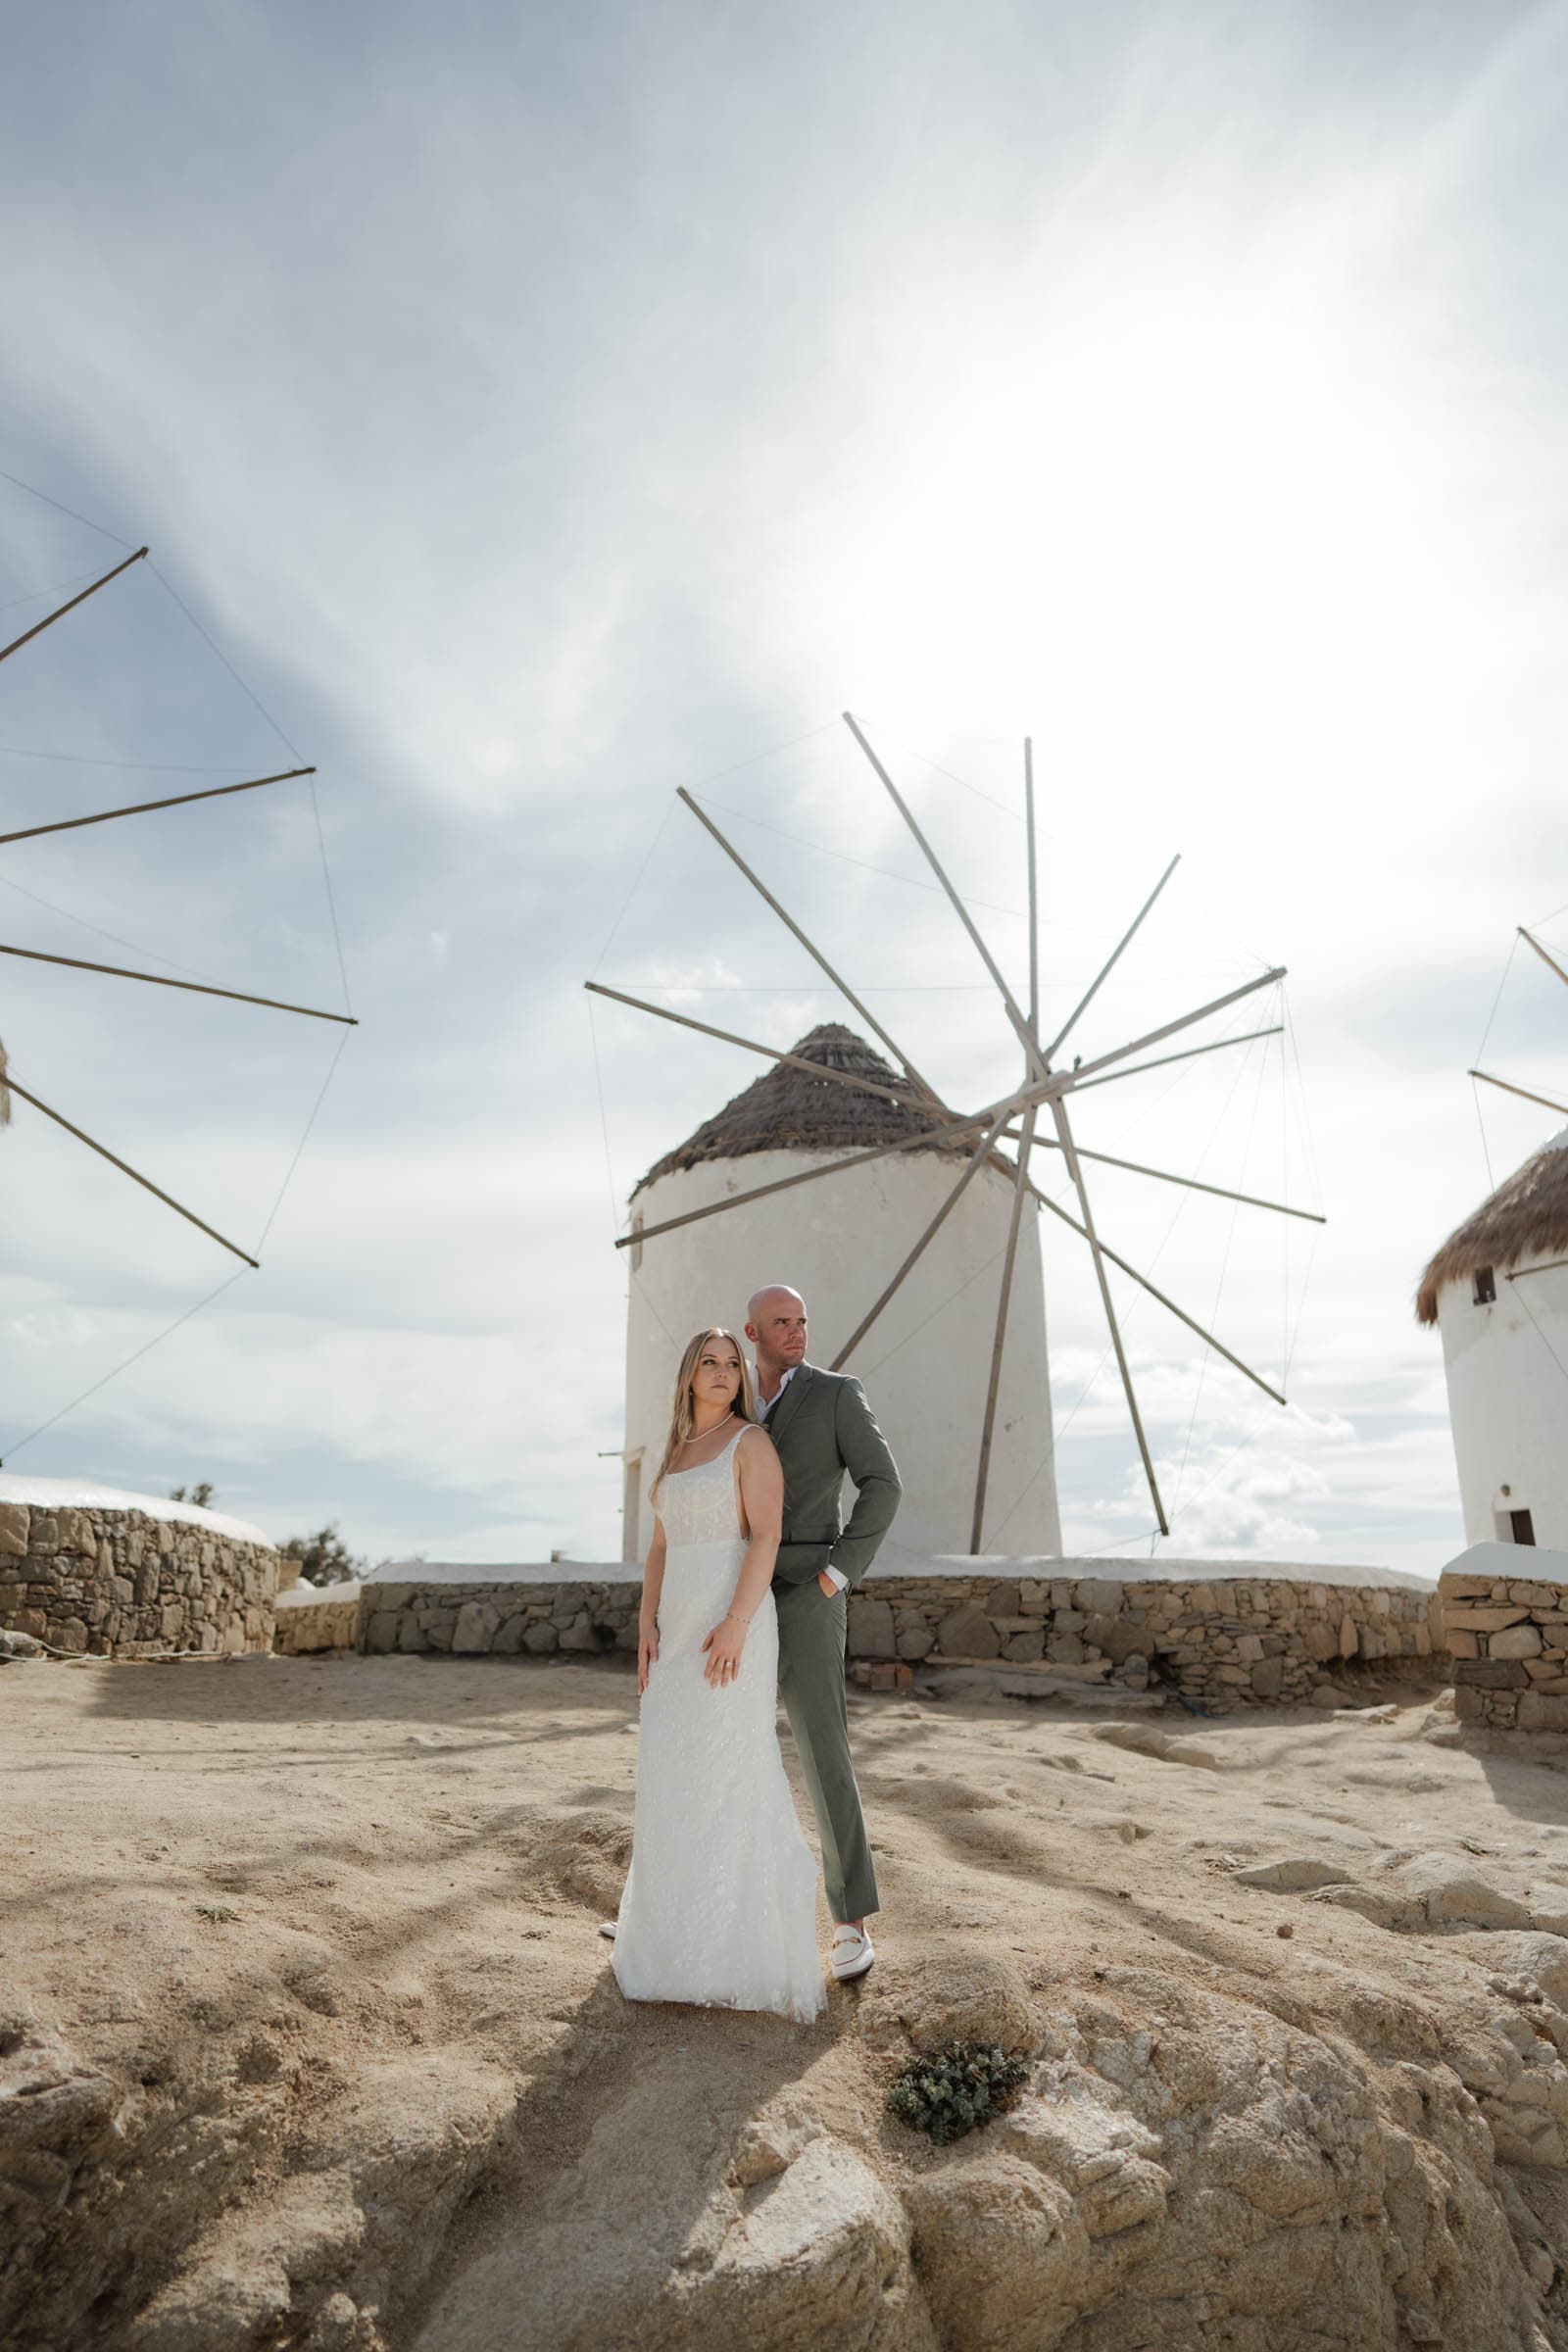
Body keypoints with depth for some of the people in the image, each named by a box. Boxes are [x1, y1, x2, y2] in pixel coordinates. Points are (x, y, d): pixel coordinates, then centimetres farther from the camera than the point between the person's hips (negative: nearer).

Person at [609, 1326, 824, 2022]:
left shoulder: (752, 1443, -4)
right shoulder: (675, 1455, 17)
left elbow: (766, 1537, -14)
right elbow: (660, 1549, 15)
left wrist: (737, 1623, -23)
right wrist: (647, 1625, 3)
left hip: (730, 1618, -7)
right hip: (678, 1623, 7)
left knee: (731, 1770, -5)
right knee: (673, 1773, 10)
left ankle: (744, 1944, 6)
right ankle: (685, 1923, 23)